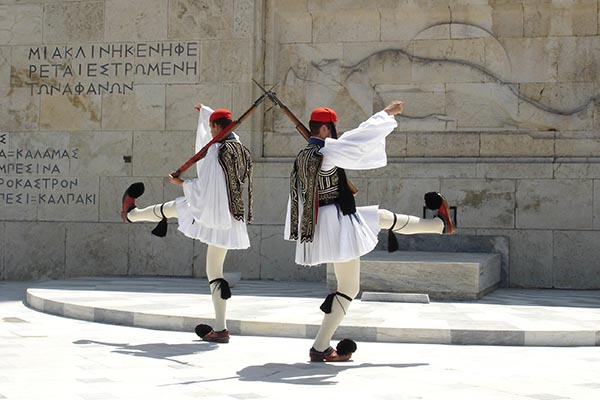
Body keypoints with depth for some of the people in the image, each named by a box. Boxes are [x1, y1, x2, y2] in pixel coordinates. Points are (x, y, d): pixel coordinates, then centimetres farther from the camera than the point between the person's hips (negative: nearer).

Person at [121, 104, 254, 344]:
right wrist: (204, 111, 45)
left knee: (173, 207, 21)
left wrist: (180, 182, 3)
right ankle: (220, 328, 13)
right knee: (215, 269, 13)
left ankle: (131, 213, 50)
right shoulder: (240, 148, 8)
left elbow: (202, 188, -16)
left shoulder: (214, 151, -15)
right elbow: (226, 129, 30)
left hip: (211, 214, -6)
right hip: (230, 219, 6)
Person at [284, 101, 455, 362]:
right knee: (349, 288, 1)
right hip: (337, 225, -10)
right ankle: (320, 348, 5)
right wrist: (387, 113, -5)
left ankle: (439, 224, 45)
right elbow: (362, 137, -18)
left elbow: (297, 198, 15)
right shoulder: (327, 152, -19)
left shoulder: (302, 157, 8)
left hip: (321, 223, 10)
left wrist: (299, 232, 23)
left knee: (383, 218, 26)